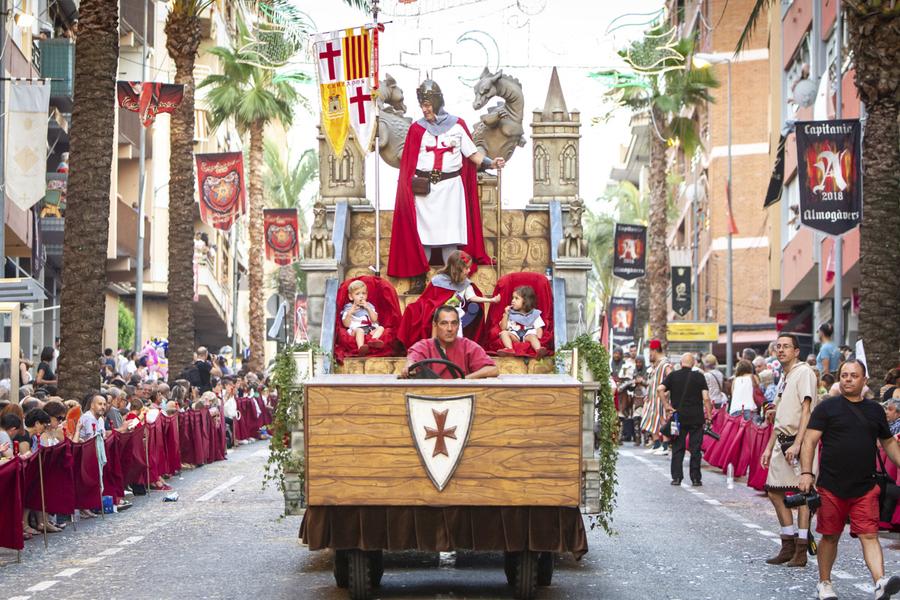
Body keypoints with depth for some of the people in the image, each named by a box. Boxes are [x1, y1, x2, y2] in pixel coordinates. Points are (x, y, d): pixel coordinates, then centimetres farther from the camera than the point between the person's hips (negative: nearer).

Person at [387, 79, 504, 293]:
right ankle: (419, 279, 5)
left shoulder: (456, 125, 6)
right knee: (421, 233, -1)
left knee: (450, 234, -2)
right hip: (424, 187, 1)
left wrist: (491, 163, -12)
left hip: (450, 186, -1)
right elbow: (409, 162, 6)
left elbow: (472, 153, 4)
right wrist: (407, 187, -2)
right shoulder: (417, 128, 7)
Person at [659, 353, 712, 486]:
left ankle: (676, 477, 3)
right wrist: (709, 415, 0)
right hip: (697, 418, -1)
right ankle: (696, 478, 6)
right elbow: (706, 398, -7)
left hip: (678, 416, 1)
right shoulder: (699, 377, 0)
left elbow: (660, 389, -11)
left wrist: (667, 406, -5)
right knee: (695, 449, 5)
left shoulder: (673, 376, 2)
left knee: (677, 448, 8)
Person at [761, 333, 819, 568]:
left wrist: (797, 444, -24)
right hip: (782, 441, 9)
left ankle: (801, 551, -2)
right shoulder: (784, 376, 18)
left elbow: (806, 410, -17)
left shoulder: (804, 372, -9)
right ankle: (789, 546, 18)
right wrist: (769, 447, 21)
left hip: (799, 441, -9)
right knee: (774, 491, 9)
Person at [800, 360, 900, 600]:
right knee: (830, 536, 8)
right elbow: (809, 441, -4)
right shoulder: (827, 407, 0)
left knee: (869, 535, -10)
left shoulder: (875, 410, 12)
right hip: (831, 487, -2)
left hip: (865, 489, 2)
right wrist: (806, 473, -15)